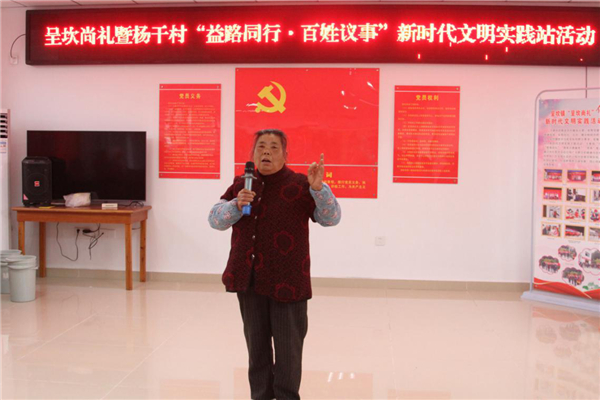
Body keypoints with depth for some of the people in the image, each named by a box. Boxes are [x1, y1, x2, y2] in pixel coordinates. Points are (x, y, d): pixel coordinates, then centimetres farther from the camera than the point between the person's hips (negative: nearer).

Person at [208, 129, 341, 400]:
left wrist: (318, 188, -28)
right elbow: (215, 220, 4)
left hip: (287, 280, -4)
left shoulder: (300, 185, -6)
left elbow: (331, 218, -12)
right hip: (248, 279, 4)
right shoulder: (240, 185, 7)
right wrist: (236, 205, -15)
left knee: (288, 344, 5)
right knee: (256, 343, 16)